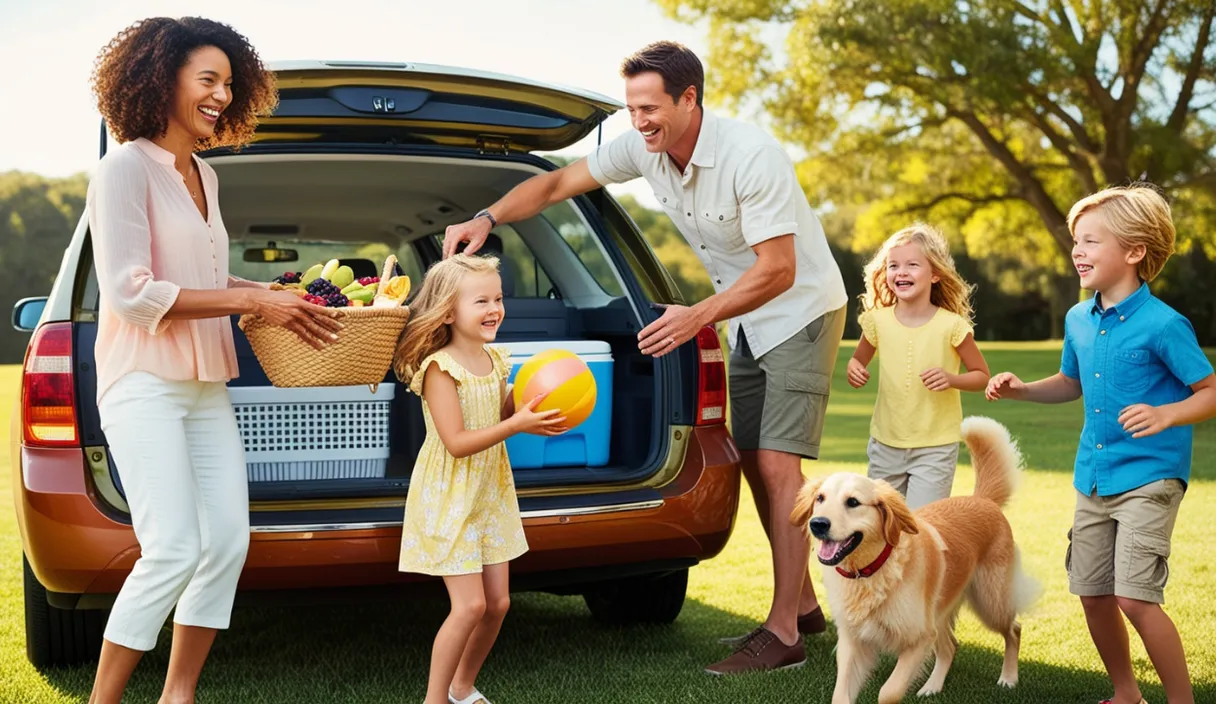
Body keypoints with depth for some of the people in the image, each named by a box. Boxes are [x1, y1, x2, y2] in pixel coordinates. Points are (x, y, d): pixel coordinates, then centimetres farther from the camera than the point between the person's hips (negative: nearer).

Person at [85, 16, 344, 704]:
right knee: (173, 552, -14)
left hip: (206, 388, 8)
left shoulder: (205, 176, 15)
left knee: (227, 543, 2)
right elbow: (130, 292, -17)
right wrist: (248, 300, -16)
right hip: (145, 385, -8)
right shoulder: (127, 169, -10)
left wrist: (274, 295, 7)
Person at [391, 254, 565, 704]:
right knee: (470, 605, -11)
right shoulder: (439, 367, -19)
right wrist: (518, 424, -27)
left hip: (491, 496, 8)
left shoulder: (496, 362, 4)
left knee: (497, 603, 9)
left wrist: (535, 411, -5)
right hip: (448, 500, -7)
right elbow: (457, 443, -24)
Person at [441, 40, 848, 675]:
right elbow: (557, 183, -2)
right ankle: (803, 605, 22)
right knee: (755, 465, 9)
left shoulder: (750, 157, -30)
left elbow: (778, 270, -29)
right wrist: (486, 219, -16)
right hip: (748, 322, 8)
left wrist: (698, 316, -37)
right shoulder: (643, 148, -8)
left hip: (801, 313, -8)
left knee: (776, 465, -14)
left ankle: (783, 633, -10)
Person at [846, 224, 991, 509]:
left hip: (936, 447, -4)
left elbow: (982, 376, -2)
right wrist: (854, 370, -9)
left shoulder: (951, 325, -12)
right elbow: (859, 359, 14)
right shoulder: (878, 320, -3)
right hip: (885, 444, 4)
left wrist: (952, 378, -21)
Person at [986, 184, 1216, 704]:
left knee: (1134, 597, -15)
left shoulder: (1162, 325, -14)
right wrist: (1021, 390, 8)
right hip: (1093, 478, 7)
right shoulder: (1078, 320, 6)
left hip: (1148, 477, -7)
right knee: (1093, 595, 10)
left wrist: (1167, 414, -29)